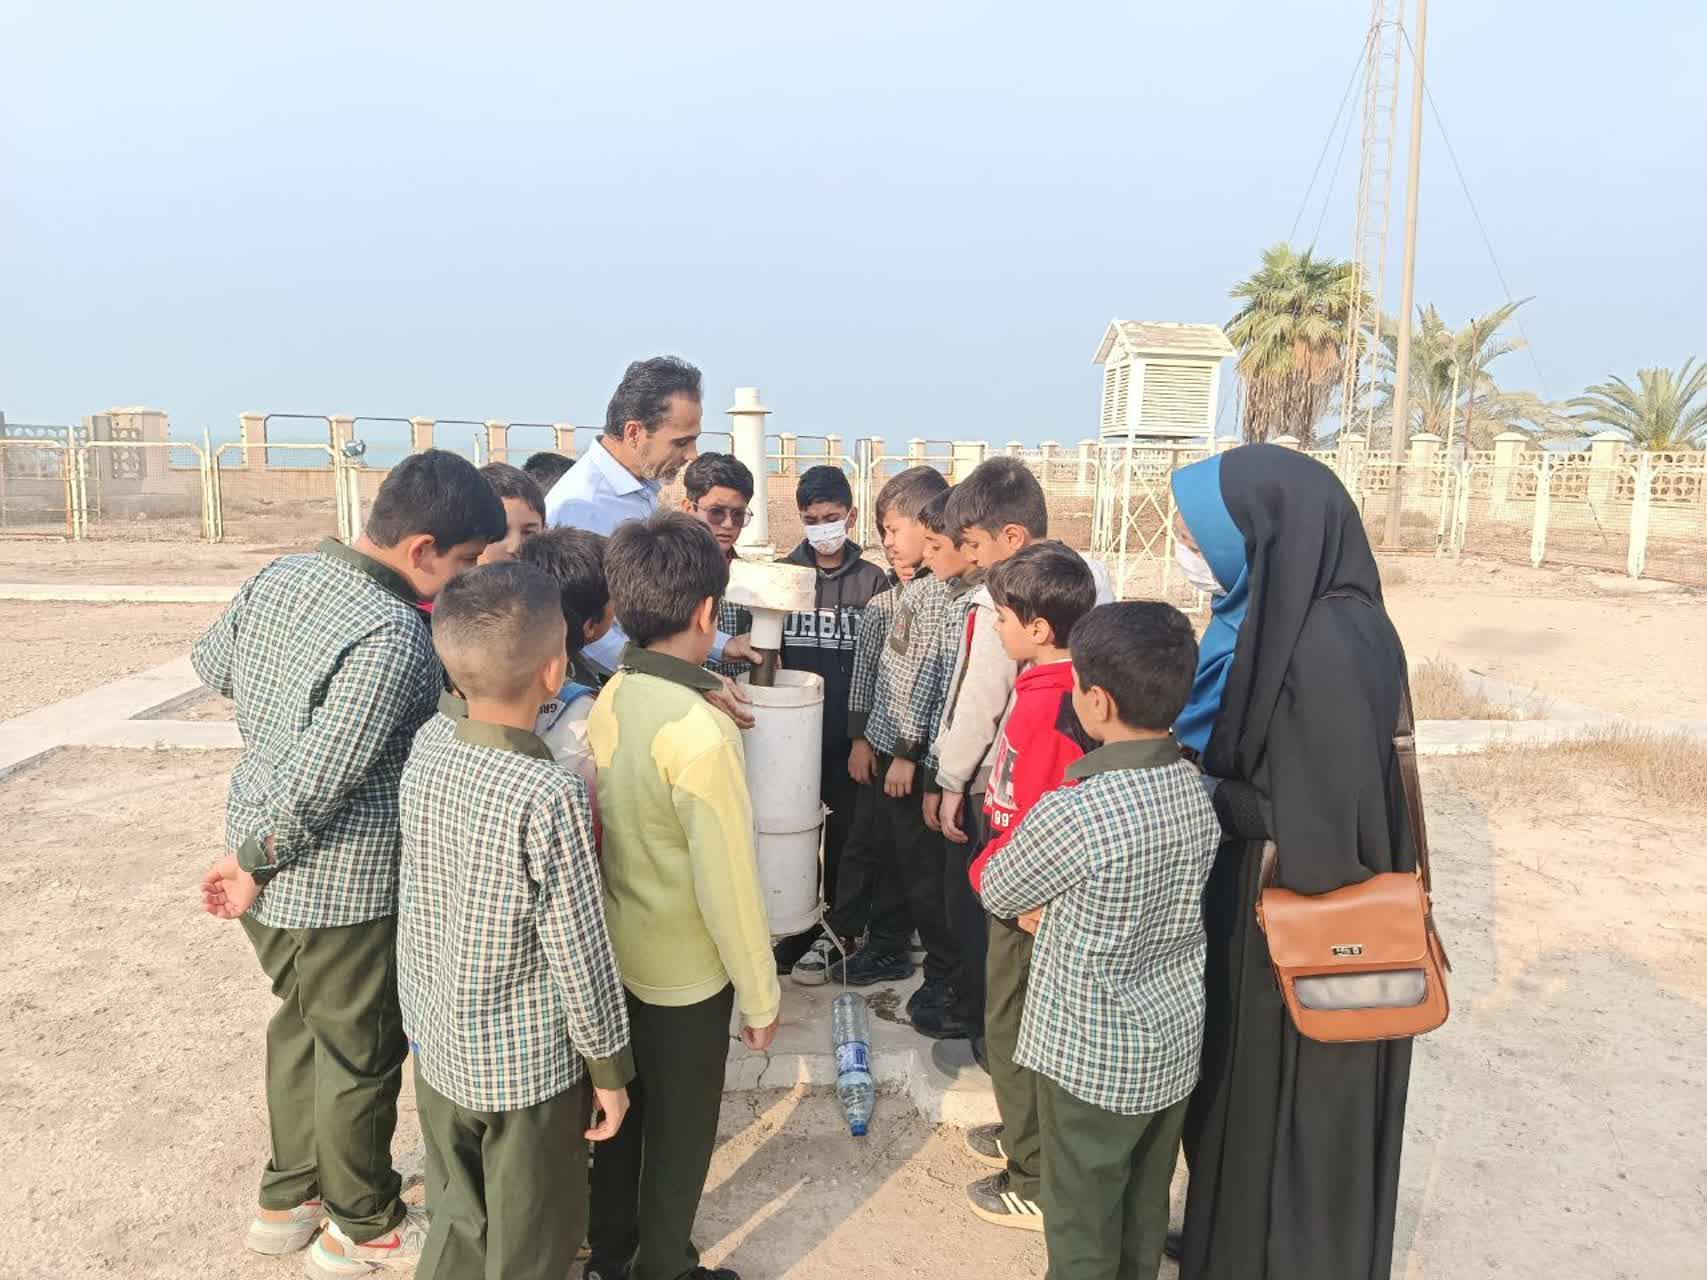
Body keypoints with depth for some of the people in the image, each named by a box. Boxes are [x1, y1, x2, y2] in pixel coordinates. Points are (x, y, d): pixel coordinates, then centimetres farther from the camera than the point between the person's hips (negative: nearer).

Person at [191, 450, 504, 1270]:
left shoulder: (279, 576, -2)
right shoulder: (393, 637, -29)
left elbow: (209, 663, 15)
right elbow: (318, 782, -30)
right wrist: (256, 864, -14)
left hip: (260, 843, 8)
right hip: (345, 885, -8)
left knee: (302, 1022, 26)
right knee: (361, 1052, 13)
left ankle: (287, 1198, 44)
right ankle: (365, 1226, 34)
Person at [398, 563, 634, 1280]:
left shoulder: (427, 744, -10)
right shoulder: (550, 798, -29)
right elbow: (579, 953, -22)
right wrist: (610, 1067, -7)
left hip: (435, 1041, 6)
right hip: (527, 1064, -6)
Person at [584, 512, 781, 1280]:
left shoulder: (609, 699, -6)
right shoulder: (700, 733, -28)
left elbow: (607, 826, 3)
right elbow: (727, 882, -23)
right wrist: (760, 993, -12)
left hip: (615, 952, 7)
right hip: (685, 971, -7)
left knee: (624, 1111, 25)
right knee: (680, 1132, 15)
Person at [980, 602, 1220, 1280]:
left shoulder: (1072, 813, -28)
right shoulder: (1199, 791, -7)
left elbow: (998, 893, -11)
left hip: (1091, 1058, -6)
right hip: (1176, 1044, 6)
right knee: (1145, 1212, 25)